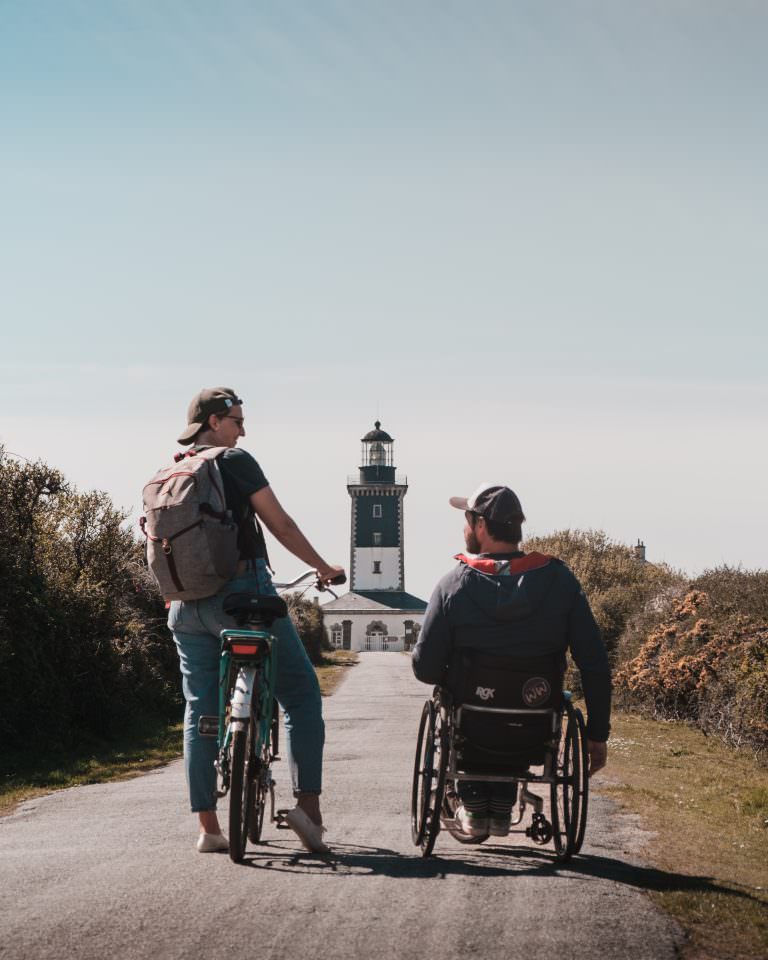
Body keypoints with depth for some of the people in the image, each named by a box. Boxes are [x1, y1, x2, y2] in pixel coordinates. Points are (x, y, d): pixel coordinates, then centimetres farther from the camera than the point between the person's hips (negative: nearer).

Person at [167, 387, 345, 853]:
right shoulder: (235, 462, -5)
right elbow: (281, 525, -4)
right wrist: (324, 567, 7)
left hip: (188, 606, 6)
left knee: (200, 711, 10)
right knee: (302, 693, 3)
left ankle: (208, 827, 8)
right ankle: (308, 803, -9)